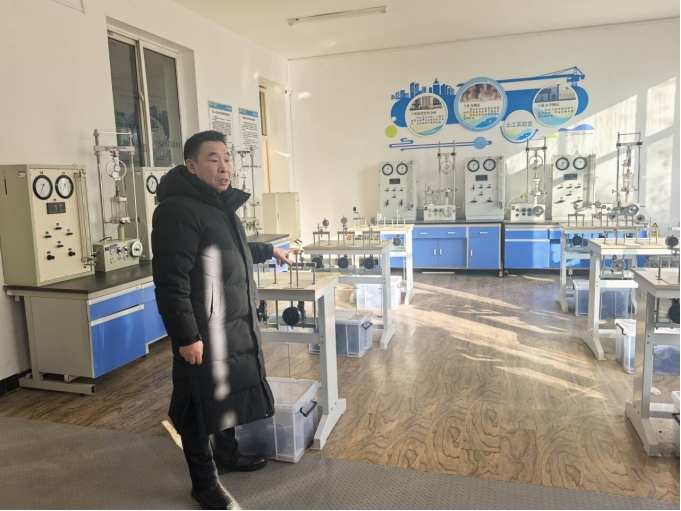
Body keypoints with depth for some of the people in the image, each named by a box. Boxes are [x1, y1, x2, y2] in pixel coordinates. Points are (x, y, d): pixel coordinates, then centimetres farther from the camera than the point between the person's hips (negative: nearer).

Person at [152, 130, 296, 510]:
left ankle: (227, 454, 42)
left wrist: (269, 251, 40)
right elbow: (171, 280, -24)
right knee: (202, 404, 5)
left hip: (236, 324, 10)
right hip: (204, 330, -10)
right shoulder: (178, 210, -19)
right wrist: (186, 336, -24)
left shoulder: (221, 205, 14)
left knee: (230, 391, 21)